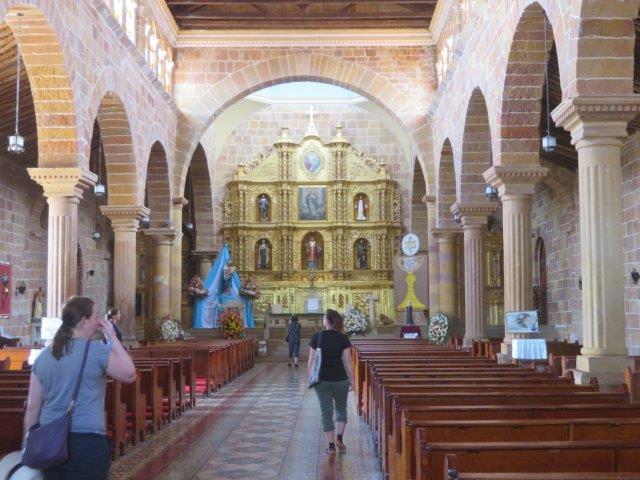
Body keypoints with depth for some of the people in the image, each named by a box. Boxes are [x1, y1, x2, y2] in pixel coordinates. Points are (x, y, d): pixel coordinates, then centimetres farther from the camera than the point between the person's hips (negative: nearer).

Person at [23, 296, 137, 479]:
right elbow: (130, 374, 1)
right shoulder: (97, 350, -10)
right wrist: (112, 337, 3)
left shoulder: (43, 356, 6)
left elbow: (32, 407, 8)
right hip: (88, 441, -5)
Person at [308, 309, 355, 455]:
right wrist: (352, 380, 1)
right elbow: (348, 362, -6)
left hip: (321, 380, 0)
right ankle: (339, 438, 8)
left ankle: (331, 445, 7)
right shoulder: (343, 339, -5)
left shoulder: (317, 337, -3)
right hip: (340, 379, 0)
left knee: (326, 412, 7)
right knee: (341, 408, 20)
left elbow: (311, 360, -1)